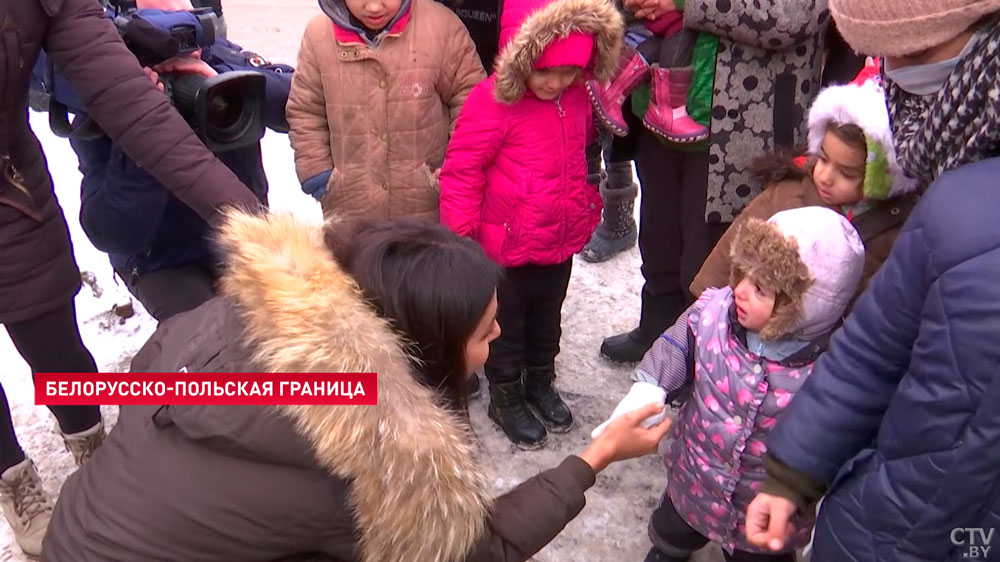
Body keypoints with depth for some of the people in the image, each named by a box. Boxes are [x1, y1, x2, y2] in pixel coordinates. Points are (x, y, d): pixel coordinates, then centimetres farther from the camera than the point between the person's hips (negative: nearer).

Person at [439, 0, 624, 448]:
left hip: (561, 242, 6)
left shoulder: (577, 98, -2)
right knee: (507, 327, 14)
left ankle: (540, 383, 46)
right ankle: (505, 398, 34)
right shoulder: (492, 102, -22)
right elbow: (461, 171, -19)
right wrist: (460, 236, -19)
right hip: (507, 247, -6)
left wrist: (586, 205, 19)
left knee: (547, 322, 24)